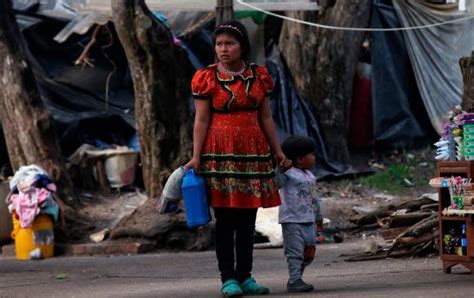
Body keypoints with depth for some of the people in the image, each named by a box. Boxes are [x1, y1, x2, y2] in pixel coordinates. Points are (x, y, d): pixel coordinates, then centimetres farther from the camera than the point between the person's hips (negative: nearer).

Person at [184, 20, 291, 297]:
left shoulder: (258, 76, 8)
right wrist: (196, 157, -10)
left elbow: (266, 118, 12)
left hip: (253, 152, 3)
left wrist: (278, 151, 9)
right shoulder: (207, 78, -1)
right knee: (225, 219, -2)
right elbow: (201, 121, -3)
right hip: (221, 153, -3)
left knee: (247, 219, 6)